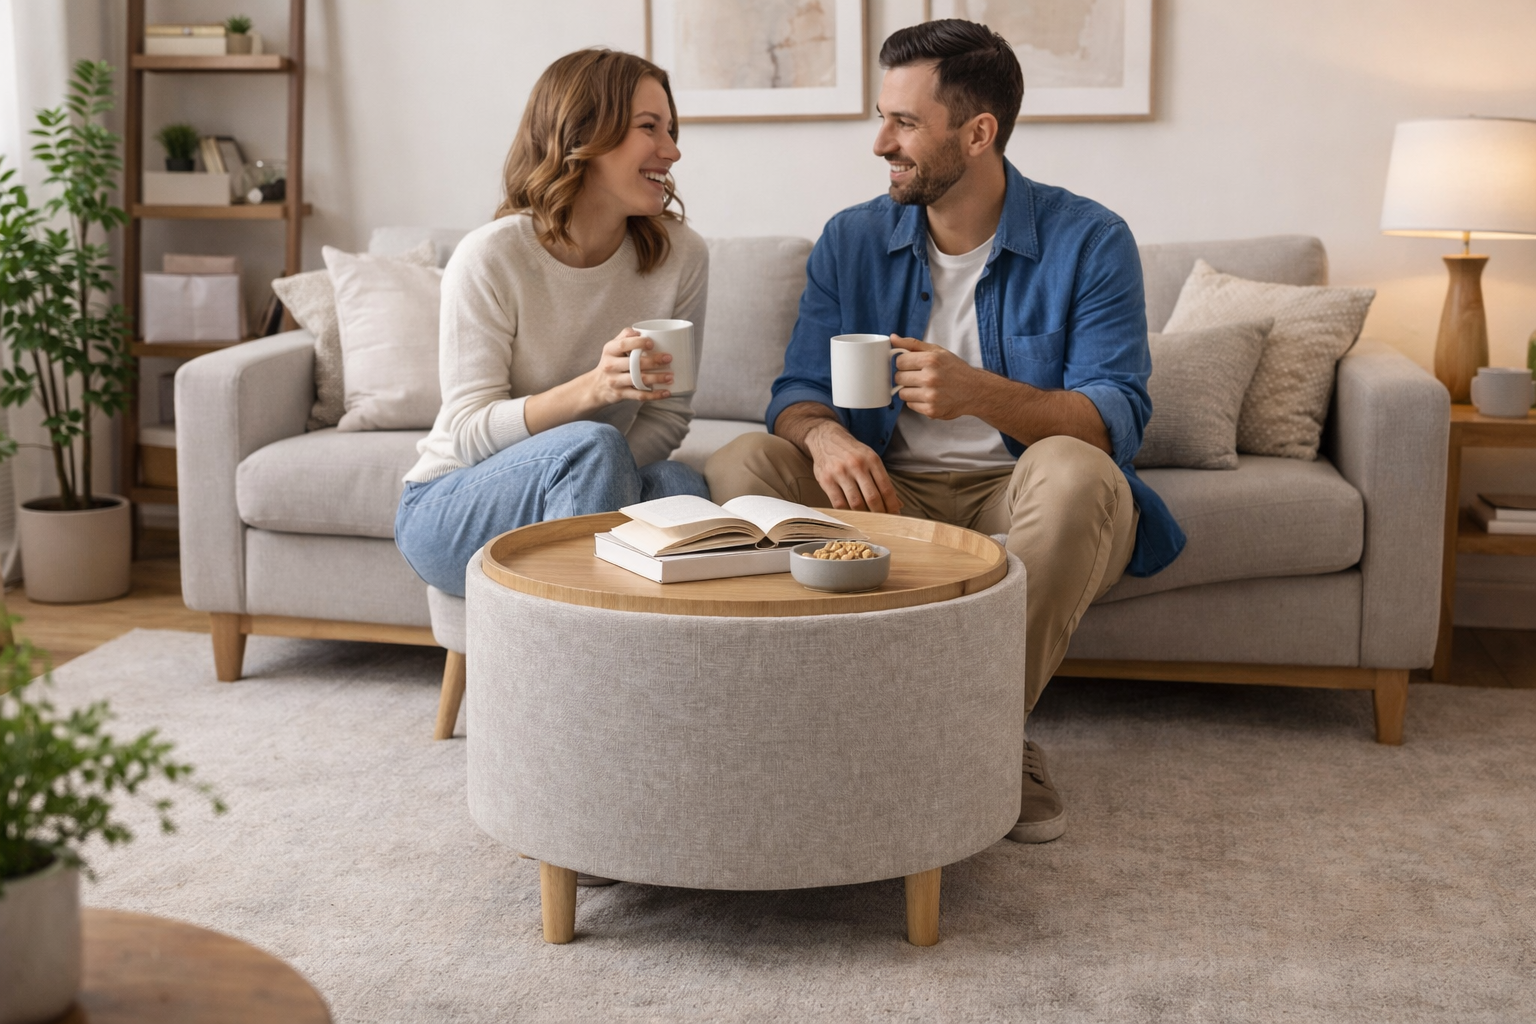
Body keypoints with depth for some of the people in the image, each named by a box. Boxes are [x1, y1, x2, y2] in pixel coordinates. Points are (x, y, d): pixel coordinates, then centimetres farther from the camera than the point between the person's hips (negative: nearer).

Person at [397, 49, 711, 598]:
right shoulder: (490, 258, -15)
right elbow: (470, 434, -18)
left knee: (680, 486, -30)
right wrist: (591, 389, -35)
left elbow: (666, 417, -1)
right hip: (451, 509, -3)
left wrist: (593, 486, -22)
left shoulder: (680, 255, -4)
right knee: (592, 445, -33)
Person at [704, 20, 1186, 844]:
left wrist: (981, 394, -35)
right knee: (740, 465, -21)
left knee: (1072, 471, -37)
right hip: (887, 495, 3)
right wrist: (825, 435, -25)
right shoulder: (851, 240, 5)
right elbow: (798, 389, 2)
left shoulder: (1089, 242, -7)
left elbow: (1116, 420, -16)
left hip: (1020, 506, -3)